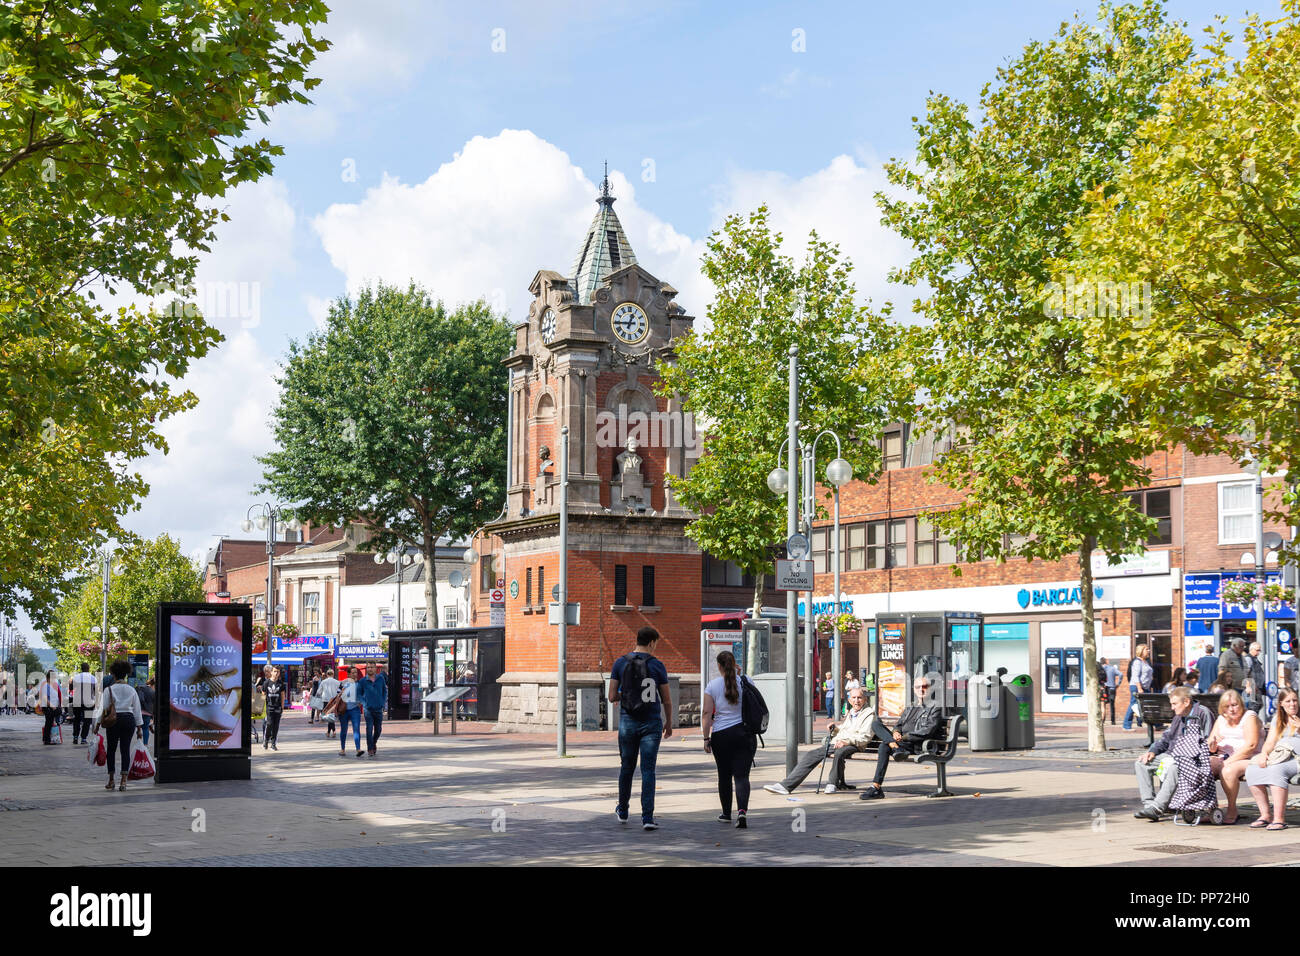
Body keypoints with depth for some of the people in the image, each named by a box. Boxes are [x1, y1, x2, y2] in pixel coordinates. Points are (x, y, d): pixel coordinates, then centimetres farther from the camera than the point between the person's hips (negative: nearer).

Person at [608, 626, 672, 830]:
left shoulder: (620, 663, -1)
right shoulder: (657, 665, -4)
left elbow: (612, 697, -3)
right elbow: (666, 700, 1)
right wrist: (669, 723, 16)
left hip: (628, 722, 2)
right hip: (652, 723, -2)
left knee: (627, 767, 17)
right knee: (648, 770, -1)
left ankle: (622, 811, 30)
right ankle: (647, 817, -6)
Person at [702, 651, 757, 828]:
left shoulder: (713, 685, -4)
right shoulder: (746, 681, 1)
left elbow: (707, 713, -6)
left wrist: (706, 738, -3)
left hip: (721, 735, -1)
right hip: (745, 733, 1)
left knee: (724, 775, 13)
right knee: (742, 775, -3)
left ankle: (726, 813, 23)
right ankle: (742, 810, -22)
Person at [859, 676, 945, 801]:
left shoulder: (935, 707, 4)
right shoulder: (910, 708, 29)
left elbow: (928, 731, -9)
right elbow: (899, 724, 25)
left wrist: (905, 736, -14)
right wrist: (896, 732, -2)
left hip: (918, 745, -8)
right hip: (901, 741, 8)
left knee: (885, 746, -32)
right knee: (875, 723, -14)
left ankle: (876, 788, -34)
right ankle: (896, 748, -35)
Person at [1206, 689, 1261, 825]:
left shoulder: (1249, 717, -3)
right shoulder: (1221, 719, 17)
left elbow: (1251, 745, -16)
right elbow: (1210, 747, 16)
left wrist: (1229, 761, -18)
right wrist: (1212, 745, -11)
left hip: (1247, 760, -6)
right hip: (1224, 757, 6)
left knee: (1228, 771, -36)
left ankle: (1232, 810, -19)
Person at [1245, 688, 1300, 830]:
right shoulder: (1278, 720, 23)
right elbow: (1270, 742, 13)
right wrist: (1263, 754, -8)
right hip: (1279, 757, 5)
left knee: (1276, 770, -36)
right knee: (1251, 771, -21)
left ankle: (1279, 819, -37)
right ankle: (1265, 815, -16)